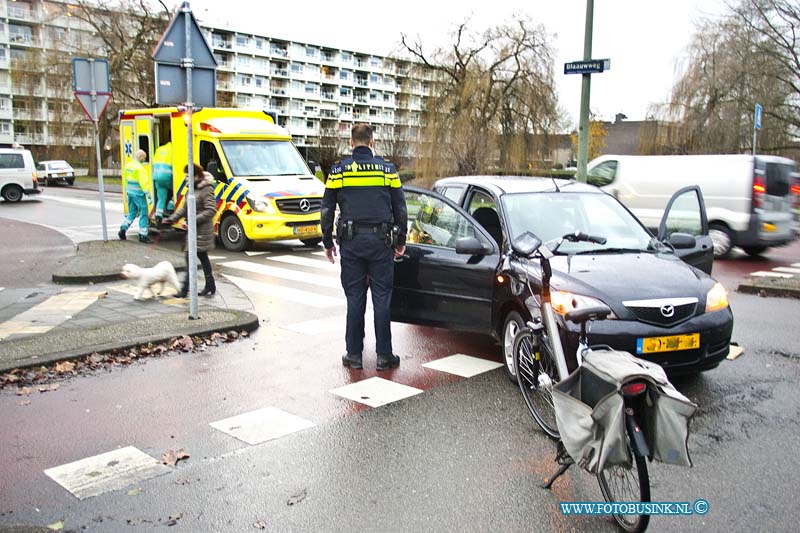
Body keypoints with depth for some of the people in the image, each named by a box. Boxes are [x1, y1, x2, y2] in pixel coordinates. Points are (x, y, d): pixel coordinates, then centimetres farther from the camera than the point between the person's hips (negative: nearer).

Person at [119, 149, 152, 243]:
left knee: (132, 213, 19)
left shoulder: (128, 165, 8)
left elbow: (126, 179, 16)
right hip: (138, 194, -8)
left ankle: (123, 229, 11)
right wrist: (148, 195, -20)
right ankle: (142, 235, 4)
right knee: (144, 213, 2)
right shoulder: (140, 168, -18)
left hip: (130, 192, 8)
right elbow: (143, 182, -21)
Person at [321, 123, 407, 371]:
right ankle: (384, 355, 9)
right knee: (382, 298, 5)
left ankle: (354, 354, 12)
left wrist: (327, 242, 13)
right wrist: (401, 241, 16)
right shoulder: (387, 169, 4)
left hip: (351, 241, 0)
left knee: (354, 298, 7)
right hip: (381, 240, 0)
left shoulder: (338, 170, 2)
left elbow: (327, 210, 4)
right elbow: (400, 209, 7)